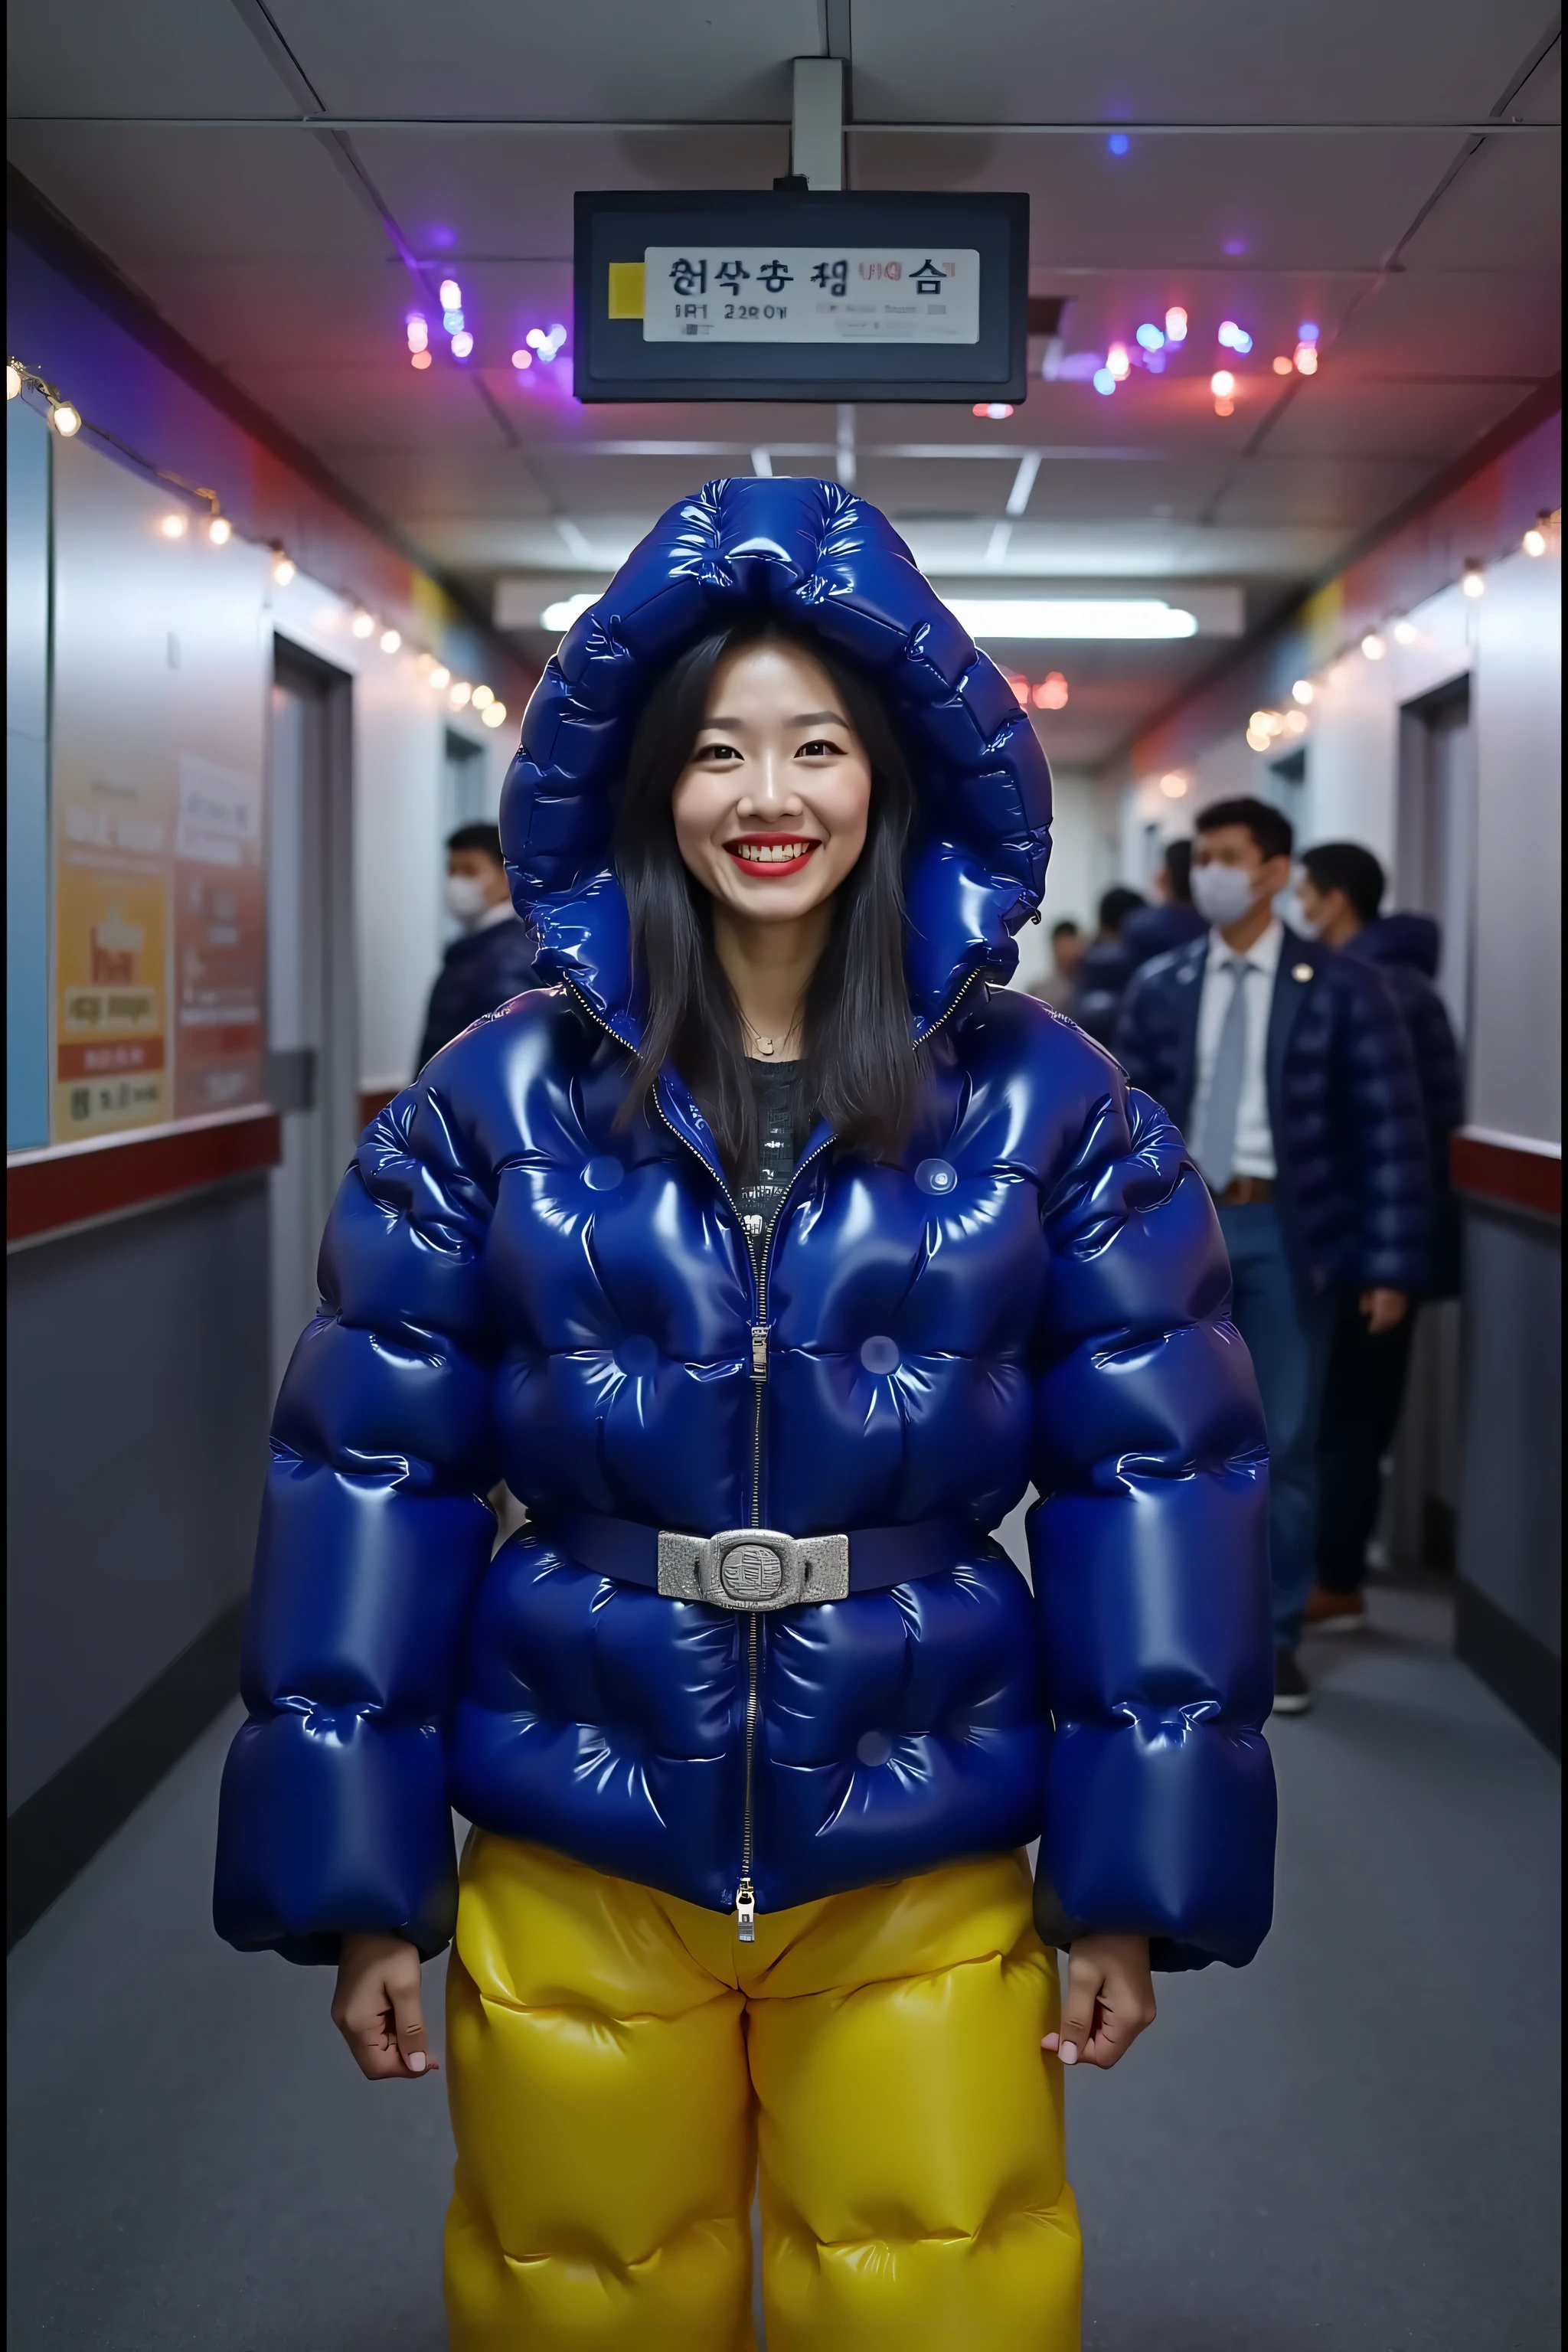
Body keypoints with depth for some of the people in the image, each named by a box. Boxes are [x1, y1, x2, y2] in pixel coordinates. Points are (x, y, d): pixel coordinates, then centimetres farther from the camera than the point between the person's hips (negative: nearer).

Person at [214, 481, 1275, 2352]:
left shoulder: (1045, 1108, -2)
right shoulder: (498, 1105, -1)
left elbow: (1154, 1488, -1)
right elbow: (370, 1476, 0)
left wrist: (1134, 1886, -2)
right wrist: (357, 1887, -1)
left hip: (925, 1887, 0)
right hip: (575, 1874, 1)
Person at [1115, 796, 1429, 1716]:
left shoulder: (1340, 985, -3)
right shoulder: (1160, 987, 5)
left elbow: (1391, 1128, -5)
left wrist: (1392, 1263, -9)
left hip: (1285, 1233, -2)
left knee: (1285, 1442, 4)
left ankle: (1276, 1636, 17)